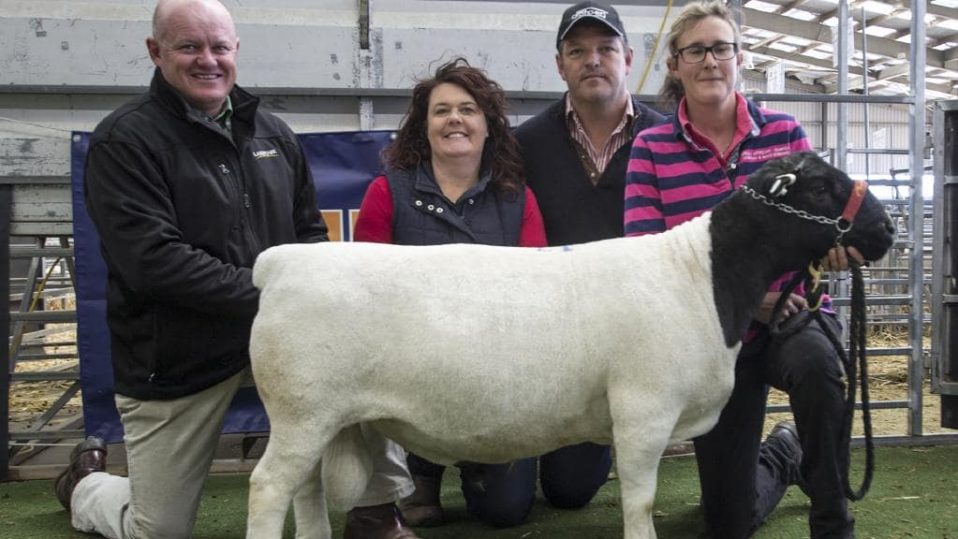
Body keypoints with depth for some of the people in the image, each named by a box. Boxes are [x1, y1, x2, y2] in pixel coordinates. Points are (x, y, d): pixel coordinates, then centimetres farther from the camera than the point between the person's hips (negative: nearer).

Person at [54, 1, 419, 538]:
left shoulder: (271, 132, 5)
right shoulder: (124, 141, -12)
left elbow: (309, 231, 11)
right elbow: (153, 259, -23)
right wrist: (270, 296, -26)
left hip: (275, 331, 4)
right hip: (175, 360, -4)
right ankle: (86, 481, 41)